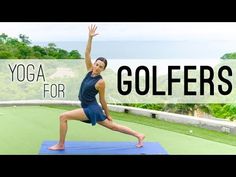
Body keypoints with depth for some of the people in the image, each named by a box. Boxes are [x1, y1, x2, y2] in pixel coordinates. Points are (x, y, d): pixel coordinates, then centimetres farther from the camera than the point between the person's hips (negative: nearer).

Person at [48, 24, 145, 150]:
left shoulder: (101, 82, -17)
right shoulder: (90, 70, 1)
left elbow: (102, 100, -8)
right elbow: (87, 53, -6)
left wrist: (108, 115, 2)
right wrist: (90, 37, -13)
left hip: (91, 109, -8)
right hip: (88, 108, 8)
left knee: (63, 117, -12)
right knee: (112, 126, 16)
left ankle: (61, 145, 1)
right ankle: (139, 135, 23)